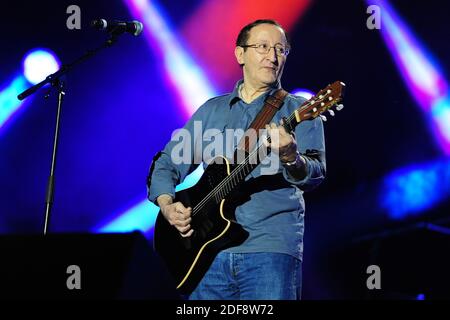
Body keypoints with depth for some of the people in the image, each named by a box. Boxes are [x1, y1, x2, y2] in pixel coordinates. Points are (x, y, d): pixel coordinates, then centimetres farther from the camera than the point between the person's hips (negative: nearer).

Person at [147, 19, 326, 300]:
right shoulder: (211, 111, 17)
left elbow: (315, 175, -9)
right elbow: (167, 163, 19)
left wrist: (290, 158, -31)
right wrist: (167, 205, 0)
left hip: (271, 249, -3)